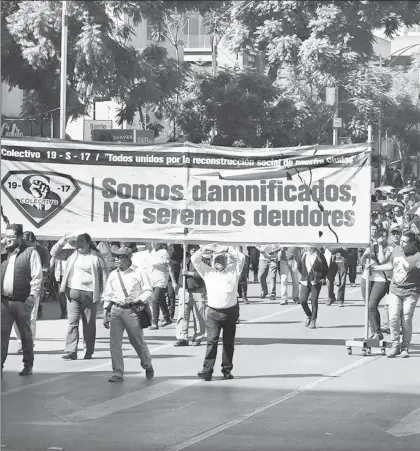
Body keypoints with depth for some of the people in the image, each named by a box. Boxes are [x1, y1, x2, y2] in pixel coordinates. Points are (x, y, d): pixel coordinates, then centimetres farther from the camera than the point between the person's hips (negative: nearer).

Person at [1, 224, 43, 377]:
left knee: (25, 334, 8)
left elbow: (37, 276, -7)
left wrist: (32, 296, -13)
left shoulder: (30, 253, -2)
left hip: (22, 301, -4)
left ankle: (28, 365, 18)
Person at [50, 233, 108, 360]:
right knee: (72, 322, -7)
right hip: (72, 292, 2)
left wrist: (103, 292, -3)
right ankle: (71, 351, -11)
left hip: (89, 294, -2)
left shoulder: (96, 256, 1)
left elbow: (104, 274, 4)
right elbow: (54, 253, 6)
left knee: (89, 324, 7)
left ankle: (89, 352, 17)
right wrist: (64, 240, -4)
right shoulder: (71, 253, 9)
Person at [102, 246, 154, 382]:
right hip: (116, 310, 3)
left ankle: (148, 366, 31)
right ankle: (117, 373, 1)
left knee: (138, 341, 5)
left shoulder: (139, 273, -1)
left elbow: (148, 291, -1)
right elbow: (107, 295, 16)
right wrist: (105, 314, 10)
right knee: (114, 343, -4)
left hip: (132, 311, -3)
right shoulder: (113, 275, 11)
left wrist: (136, 300, -17)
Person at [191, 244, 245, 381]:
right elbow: (194, 260, 3)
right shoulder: (208, 272, 8)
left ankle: (227, 369, 17)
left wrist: (227, 249, -10)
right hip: (213, 312, -1)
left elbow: (241, 258, -6)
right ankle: (207, 370, -12)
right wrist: (205, 249, -8)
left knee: (229, 343, 8)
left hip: (230, 312, 1)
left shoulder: (233, 271, 6)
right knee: (212, 341, -8)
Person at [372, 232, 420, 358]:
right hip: (394, 290, 4)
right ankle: (395, 345, 7)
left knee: (406, 321, -2)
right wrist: (374, 267, 28)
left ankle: (405, 347, 13)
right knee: (393, 318, -5)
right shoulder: (396, 250, 5)